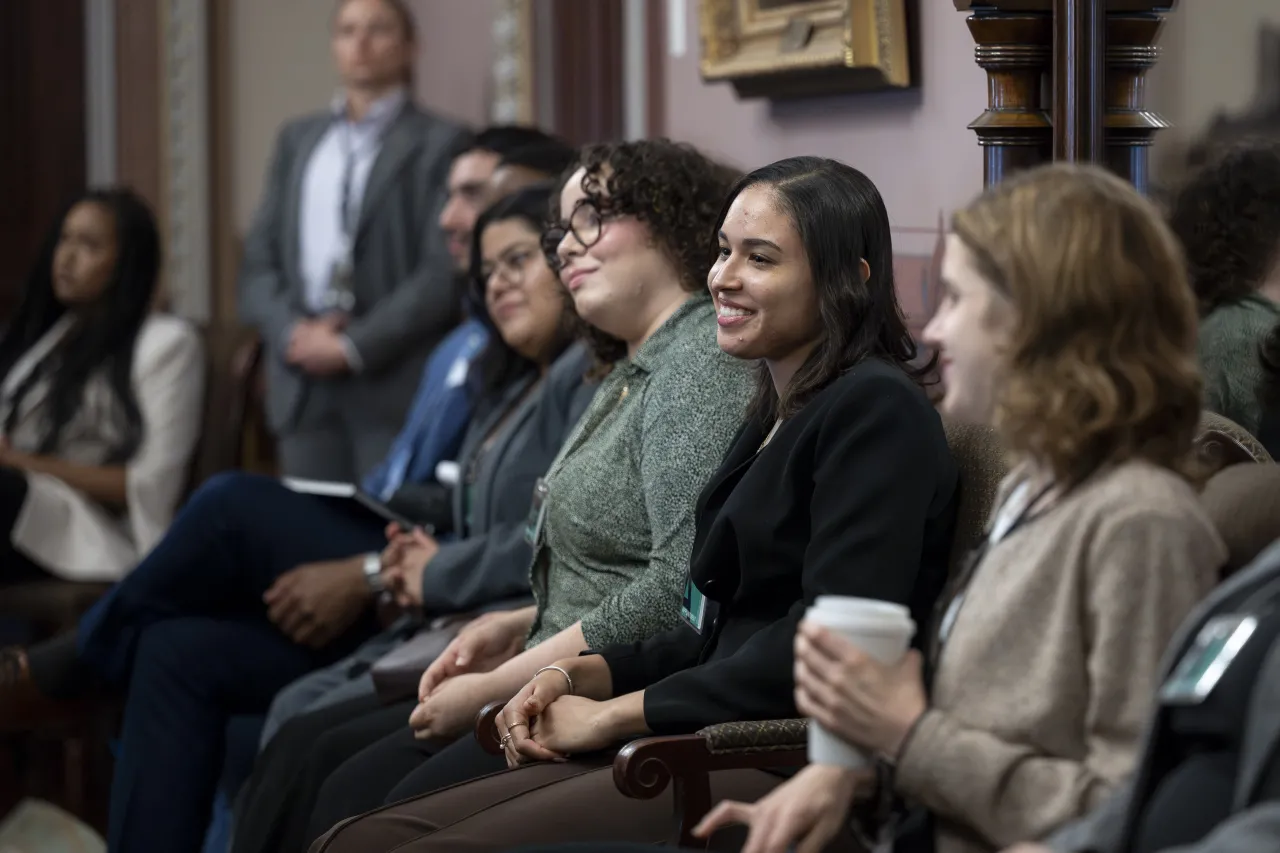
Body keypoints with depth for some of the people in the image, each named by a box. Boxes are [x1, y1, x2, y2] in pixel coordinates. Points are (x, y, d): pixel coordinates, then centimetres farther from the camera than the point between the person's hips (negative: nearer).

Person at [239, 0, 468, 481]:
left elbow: (444, 272, -6)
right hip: (303, 382, 4)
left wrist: (354, 347, -12)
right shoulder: (297, 140, 20)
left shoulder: (440, 144, 3)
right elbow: (258, 258, 14)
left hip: (395, 383, -4)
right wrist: (291, 332, -4)